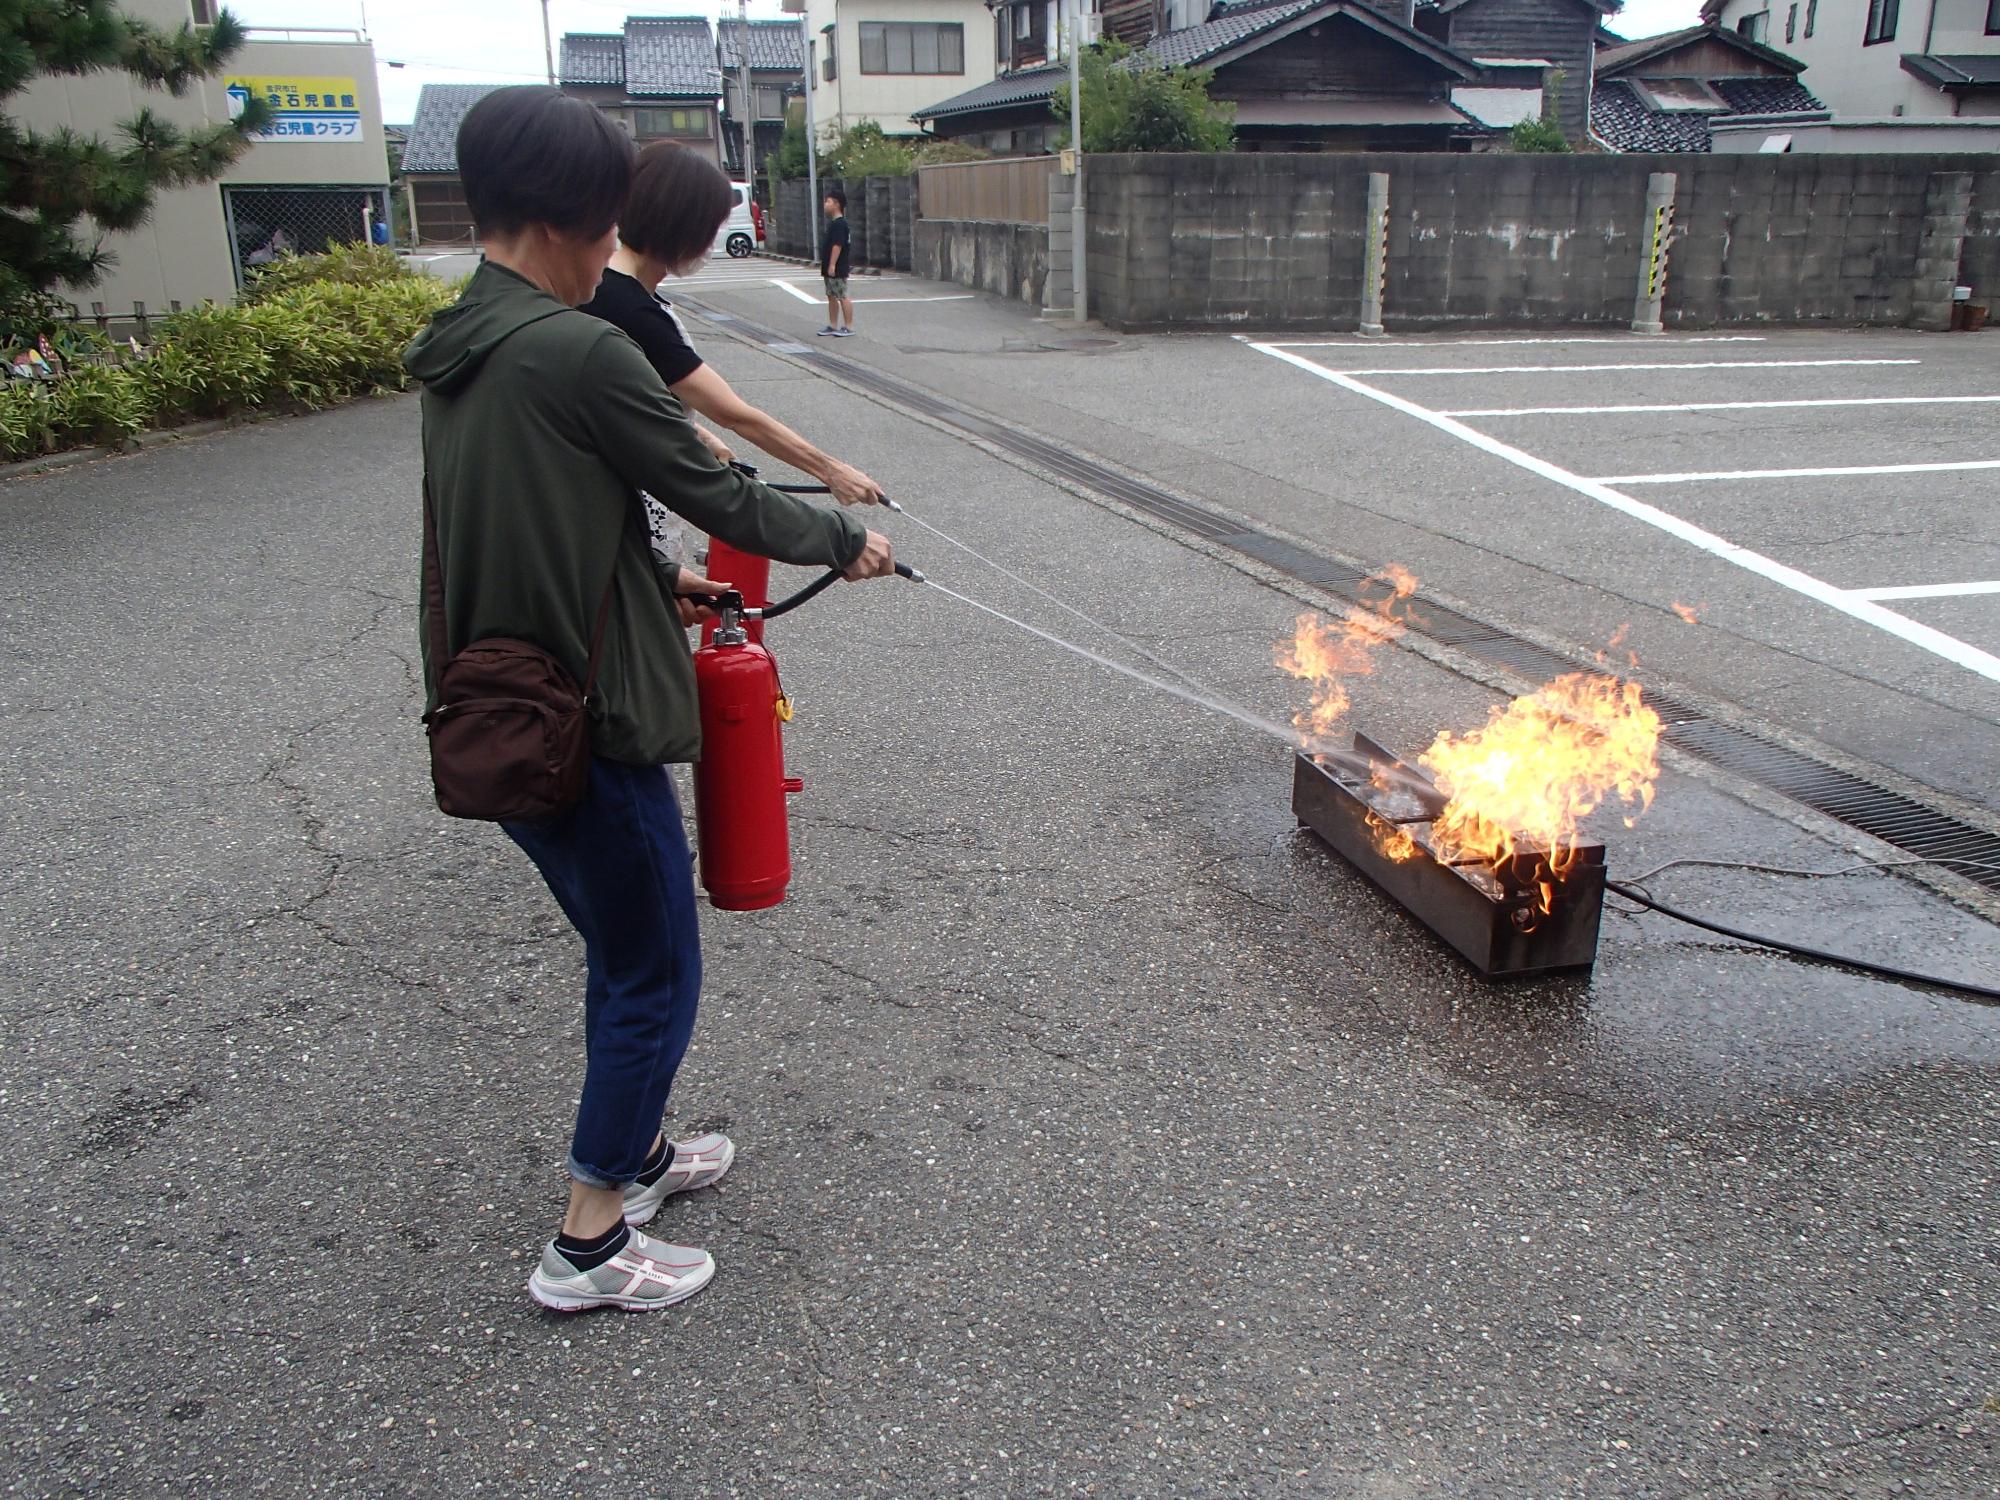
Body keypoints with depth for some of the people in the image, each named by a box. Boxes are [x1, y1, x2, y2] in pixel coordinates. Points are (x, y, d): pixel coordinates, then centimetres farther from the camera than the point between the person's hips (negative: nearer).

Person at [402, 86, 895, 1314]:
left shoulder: (456, 353, 9)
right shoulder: (580, 352, -20)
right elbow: (719, 496, -12)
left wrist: (663, 581, 23)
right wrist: (847, 543, 4)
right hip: (586, 729, -9)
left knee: (621, 955, 25)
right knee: (657, 975, 7)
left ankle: (637, 1150, 42)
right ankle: (589, 1243, 18)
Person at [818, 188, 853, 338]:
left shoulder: (839, 224, -17)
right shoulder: (833, 223, 15)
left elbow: (837, 245, -23)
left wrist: (832, 265, -24)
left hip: (838, 269, -10)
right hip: (831, 269, 10)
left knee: (843, 297, -6)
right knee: (831, 296, 14)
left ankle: (849, 327, -2)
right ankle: (833, 326, 21)